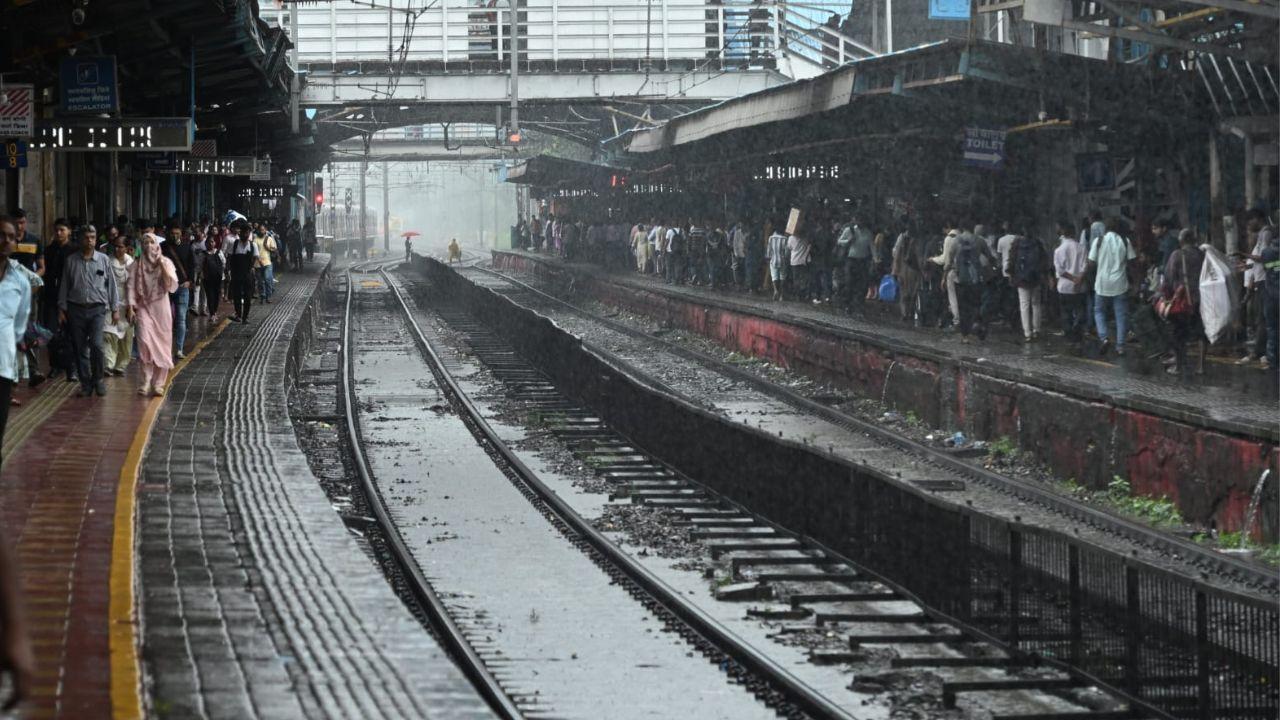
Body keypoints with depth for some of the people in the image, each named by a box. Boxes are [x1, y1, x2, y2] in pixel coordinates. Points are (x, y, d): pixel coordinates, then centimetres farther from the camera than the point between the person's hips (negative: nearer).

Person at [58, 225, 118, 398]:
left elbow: (111, 285, 8)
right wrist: (62, 308, 6)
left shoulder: (104, 260, 5)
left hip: (97, 308, -1)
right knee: (80, 349, 2)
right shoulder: (71, 261, 6)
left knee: (96, 344, -15)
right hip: (76, 309, 2)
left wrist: (115, 309, 6)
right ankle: (85, 383, 12)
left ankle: (97, 379, 3)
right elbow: (64, 286, 10)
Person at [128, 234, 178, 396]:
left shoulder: (166, 263, 3)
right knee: (145, 340, -19)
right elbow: (132, 287, 2)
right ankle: (146, 381, -13)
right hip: (144, 307, -1)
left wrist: (163, 267, -13)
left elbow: (172, 286, -7)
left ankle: (158, 383, 11)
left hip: (161, 307, 1)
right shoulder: (137, 265, 4)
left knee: (161, 344, 1)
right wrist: (131, 307, -9)